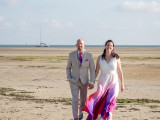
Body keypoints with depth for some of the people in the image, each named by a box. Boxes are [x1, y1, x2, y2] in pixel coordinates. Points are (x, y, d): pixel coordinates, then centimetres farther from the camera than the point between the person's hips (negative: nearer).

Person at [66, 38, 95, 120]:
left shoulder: (89, 55, -7)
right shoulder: (71, 55, -5)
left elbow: (92, 70, -7)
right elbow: (68, 68, 7)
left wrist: (92, 82, -17)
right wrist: (69, 78, -8)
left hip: (84, 81, 1)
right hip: (74, 81, -1)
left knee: (83, 100, 12)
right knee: (75, 99, -14)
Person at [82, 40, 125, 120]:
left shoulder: (116, 58, 0)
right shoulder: (100, 58, 3)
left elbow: (120, 72, 5)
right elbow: (96, 71, 6)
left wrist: (122, 84, 7)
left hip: (113, 82, -1)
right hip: (102, 82, 1)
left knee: (111, 101, -14)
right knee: (100, 101, -5)